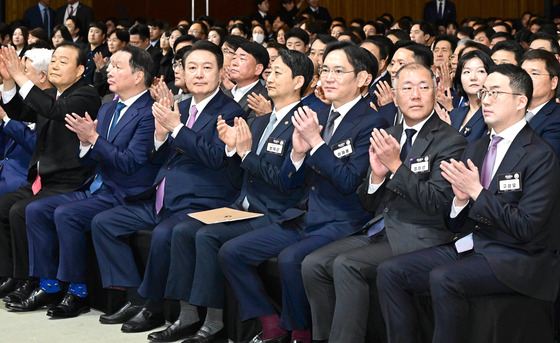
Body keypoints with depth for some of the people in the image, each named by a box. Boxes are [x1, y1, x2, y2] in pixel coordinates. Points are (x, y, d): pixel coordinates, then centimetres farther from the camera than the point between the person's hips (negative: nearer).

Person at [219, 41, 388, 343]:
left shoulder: (371, 122, -9)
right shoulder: (319, 116, 12)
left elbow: (350, 182, -18)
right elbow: (291, 182, 13)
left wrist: (316, 142, -20)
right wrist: (298, 151, -7)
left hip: (343, 223, -8)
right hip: (306, 217, 8)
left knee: (290, 259, -33)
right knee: (231, 252, -3)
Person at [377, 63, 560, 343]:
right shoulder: (475, 149, 15)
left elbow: (527, 228, -18)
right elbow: (456, 225, 15)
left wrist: (477, 192, -17)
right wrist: (460, 199, -8)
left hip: (513, 258, -8)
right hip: (469, 246, 8)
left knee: (443, 278, -33)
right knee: (389, 272, -8)